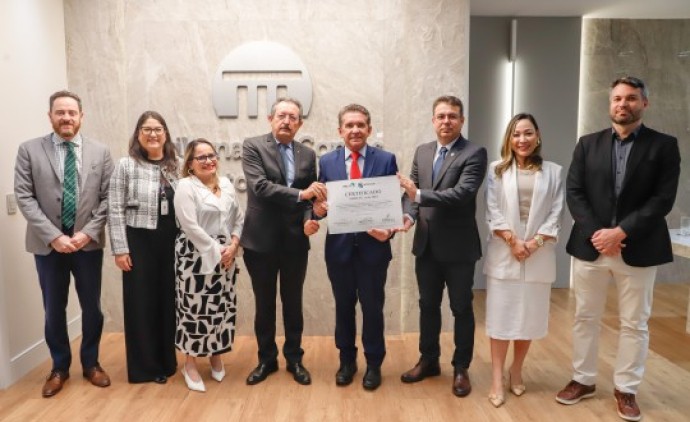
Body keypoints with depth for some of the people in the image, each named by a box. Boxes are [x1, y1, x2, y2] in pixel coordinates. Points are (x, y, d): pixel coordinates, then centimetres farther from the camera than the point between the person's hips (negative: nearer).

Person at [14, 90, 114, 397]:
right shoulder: (29, 150, -1)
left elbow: (108, 198, -1)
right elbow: (24, 198, -6)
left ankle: (90, 363, 30)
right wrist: (53, 236, -15)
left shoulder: (100, 152, 2)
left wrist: (88, 233, -12)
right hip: (47, 244, 0)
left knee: (92, 307, 10)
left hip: (88, 243, 1)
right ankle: (59, 367, 30)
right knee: (54, 309, 11)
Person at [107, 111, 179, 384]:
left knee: (168, 300, 11)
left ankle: (167, 361, 28)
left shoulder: (175, 166, 7)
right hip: (139, 242, -3)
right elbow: (115, 210, -5)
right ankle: (144, 366, 20)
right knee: (141, 303, 6)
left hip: (171, 243, 3)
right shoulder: (126, 165, -3)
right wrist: (120, 249, -10)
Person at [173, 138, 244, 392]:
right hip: (196, 258, -6)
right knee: (195, 309, 1)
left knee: (223, 307, 11)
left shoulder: (227, 185, 10)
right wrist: (217, 251, -15)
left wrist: (233, 245, -6)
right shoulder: (186, 186, -9)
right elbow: (191, 226, -17)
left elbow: (239, 219, 10)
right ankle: (190, 364, 17)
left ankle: (216, 356, 31)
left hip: (226, 258, 6)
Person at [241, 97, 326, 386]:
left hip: (295, 240, 2)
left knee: (293, 303, 13)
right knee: (264, 303, 12)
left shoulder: (308, 155, 7)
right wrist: (299, 194, -26)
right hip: (262, 239, -2)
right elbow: (260, 186, -18)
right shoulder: (253, 146, -4)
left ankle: (294, 359, 29)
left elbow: (312, 196, 9)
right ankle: (266, 359, 29)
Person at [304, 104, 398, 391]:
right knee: (343, 306, 15)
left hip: (374, 246, -2)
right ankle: (347, 361, 34)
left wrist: (389, 230, -20)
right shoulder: (326, 162, 4)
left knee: (372, 307, 10)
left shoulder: (386, 160, -2)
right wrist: (313, 217, -18)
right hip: (339, 246, 2)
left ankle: (373, 364, 29)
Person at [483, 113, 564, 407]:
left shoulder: (553, 171, 5)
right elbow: (492, 213, -2)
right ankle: (497, 380, 9)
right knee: (501, 315, 1)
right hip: (503, 253, -1)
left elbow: (555, 214, 1)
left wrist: (534, 243, -11)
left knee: (530, 315, 8)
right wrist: (513, 241, -11)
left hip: (539, 254, 1)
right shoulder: (497, 170, 3)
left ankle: (516, 372, 27)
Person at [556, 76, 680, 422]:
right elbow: (573, 192, 0)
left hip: (638, 249, -1)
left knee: (635, 324, 9)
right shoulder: (588, 144, 6)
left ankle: (626, 389, 25)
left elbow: (663, 198, -8)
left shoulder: (663, 145, 1)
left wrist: (621, 232, -16)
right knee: (585, 318, 11)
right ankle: (583, 380, 27)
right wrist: (594, 232, -13)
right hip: (591, 245, 2)